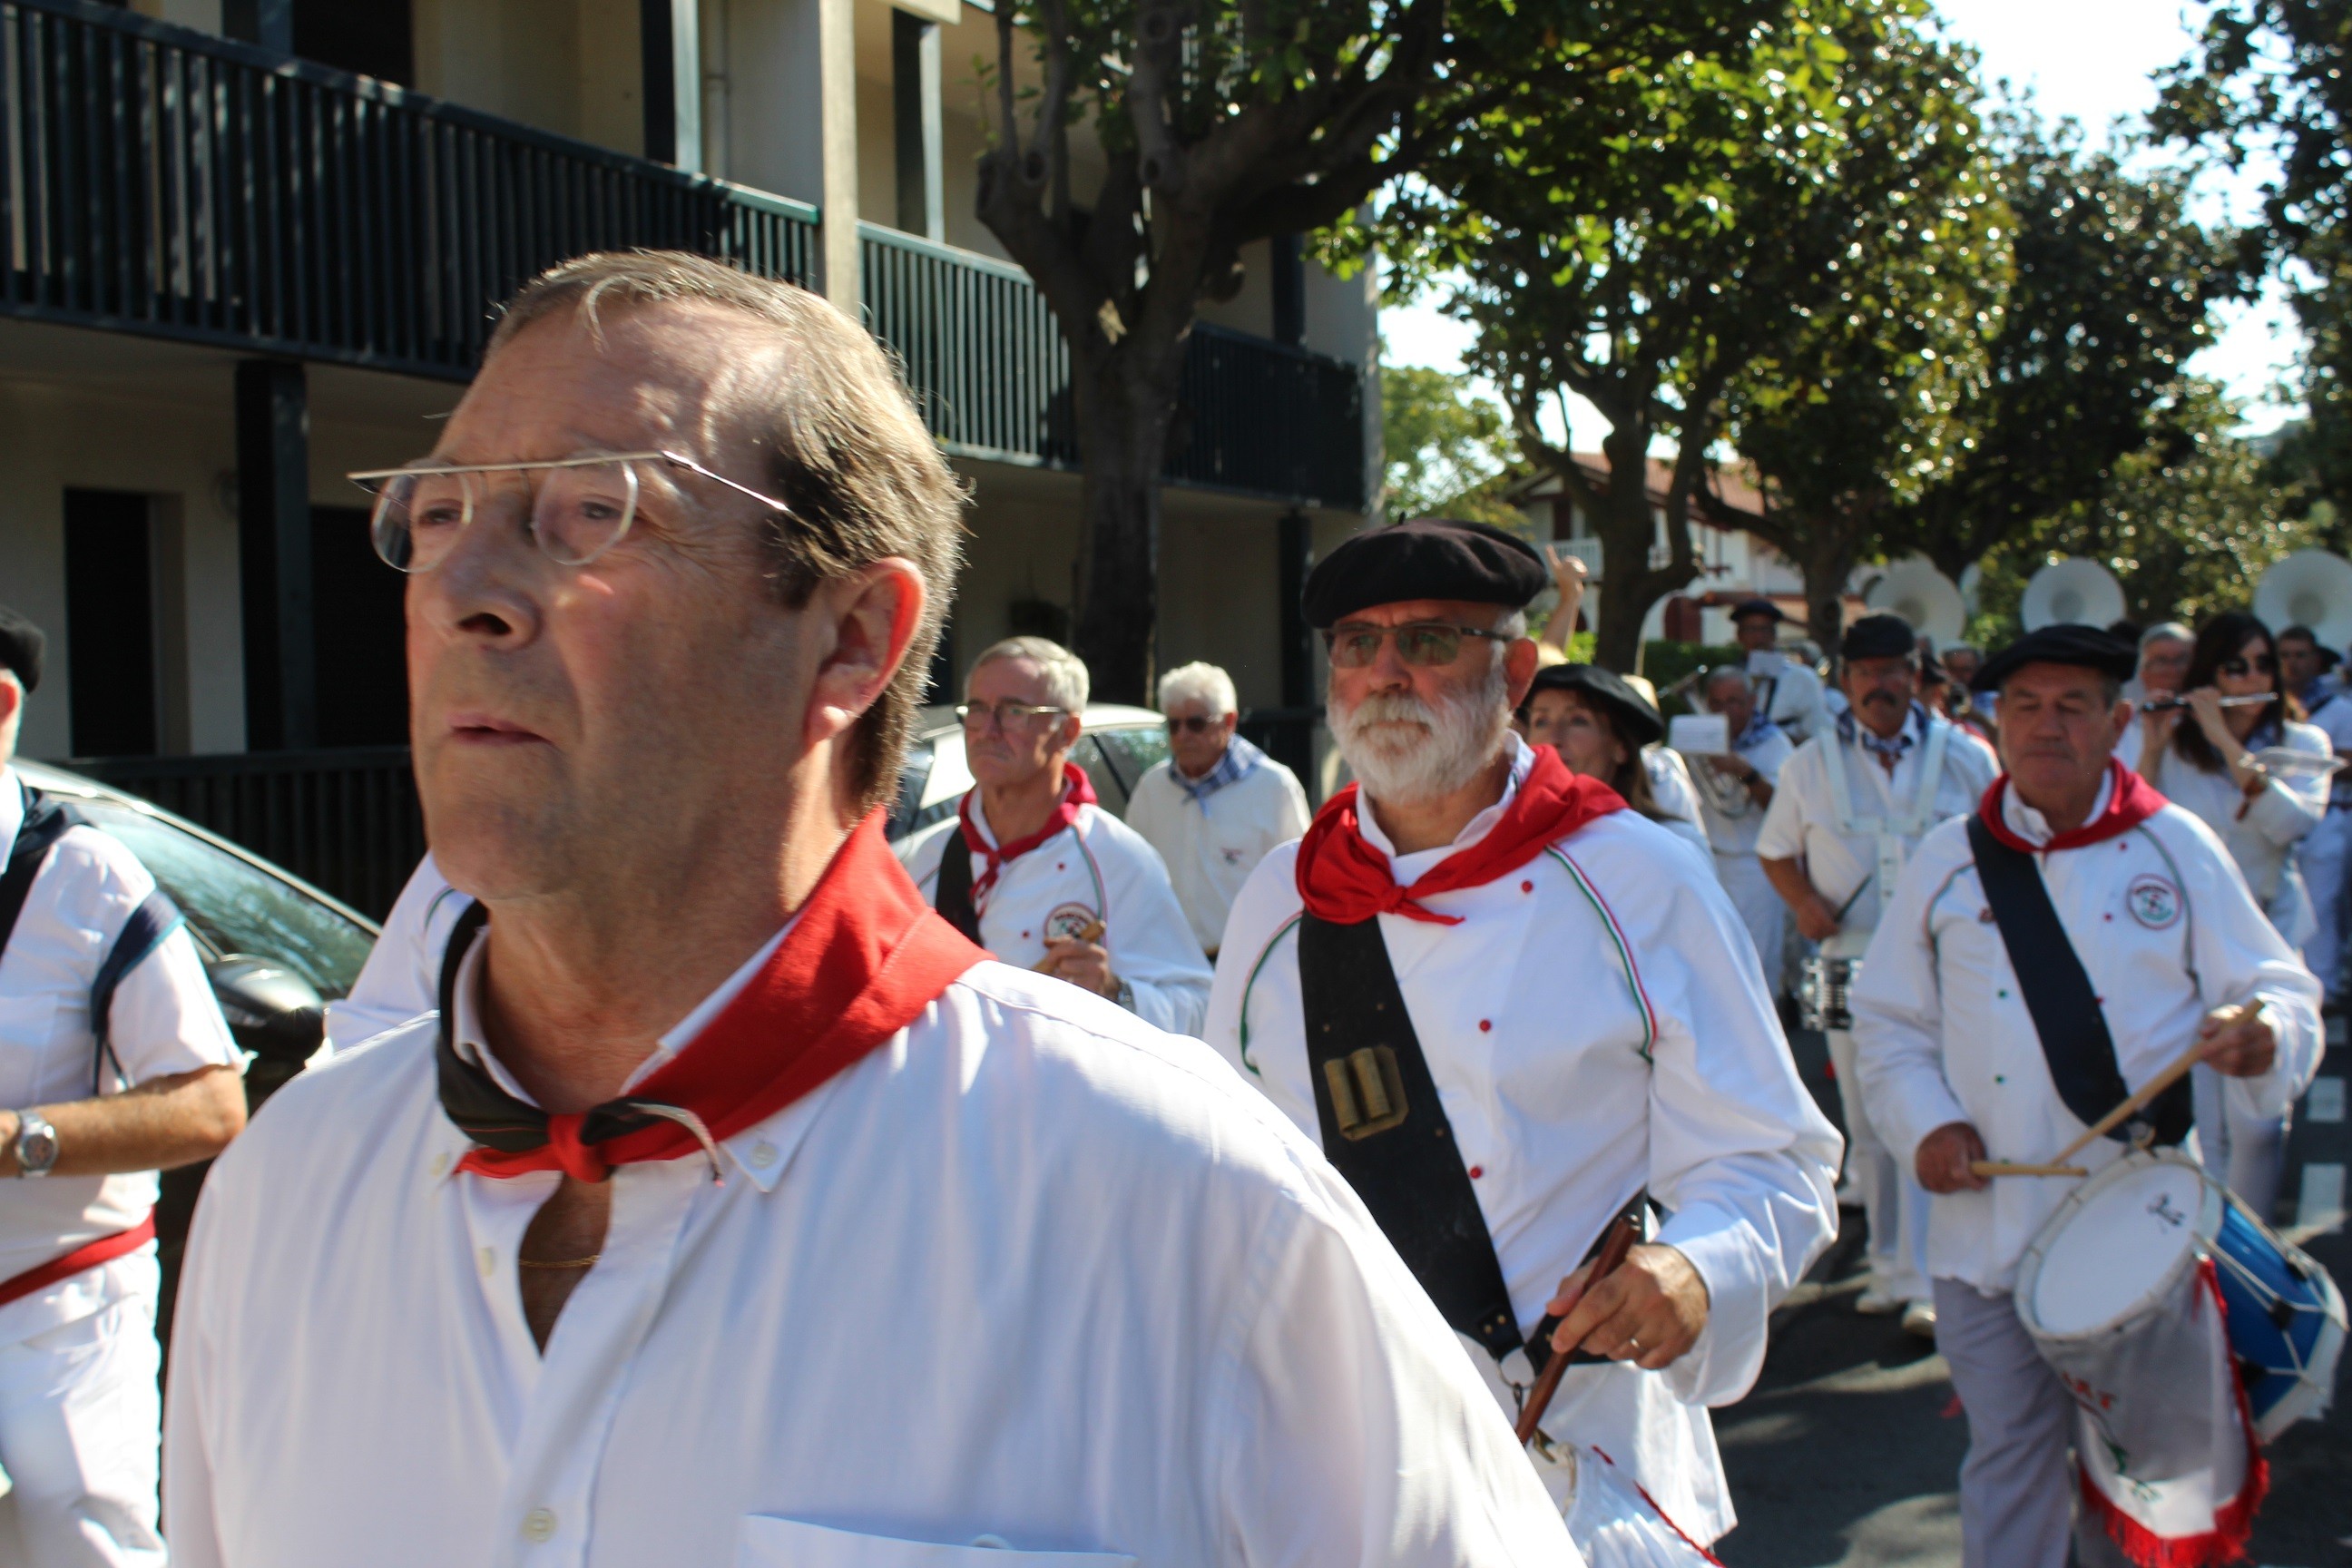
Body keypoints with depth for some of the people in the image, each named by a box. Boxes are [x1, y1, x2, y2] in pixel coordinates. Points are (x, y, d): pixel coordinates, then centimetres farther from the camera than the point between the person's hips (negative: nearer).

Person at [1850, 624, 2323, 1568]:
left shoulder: (2177, 848, 3)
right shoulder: (1947, 864, 6)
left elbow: (2278, 990, 2)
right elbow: (1890, 1020, 11)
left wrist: (2263, 1034, -21)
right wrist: (1923, 1122, -5)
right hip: (1992, 1230, 1)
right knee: (2011, 1454, 6)